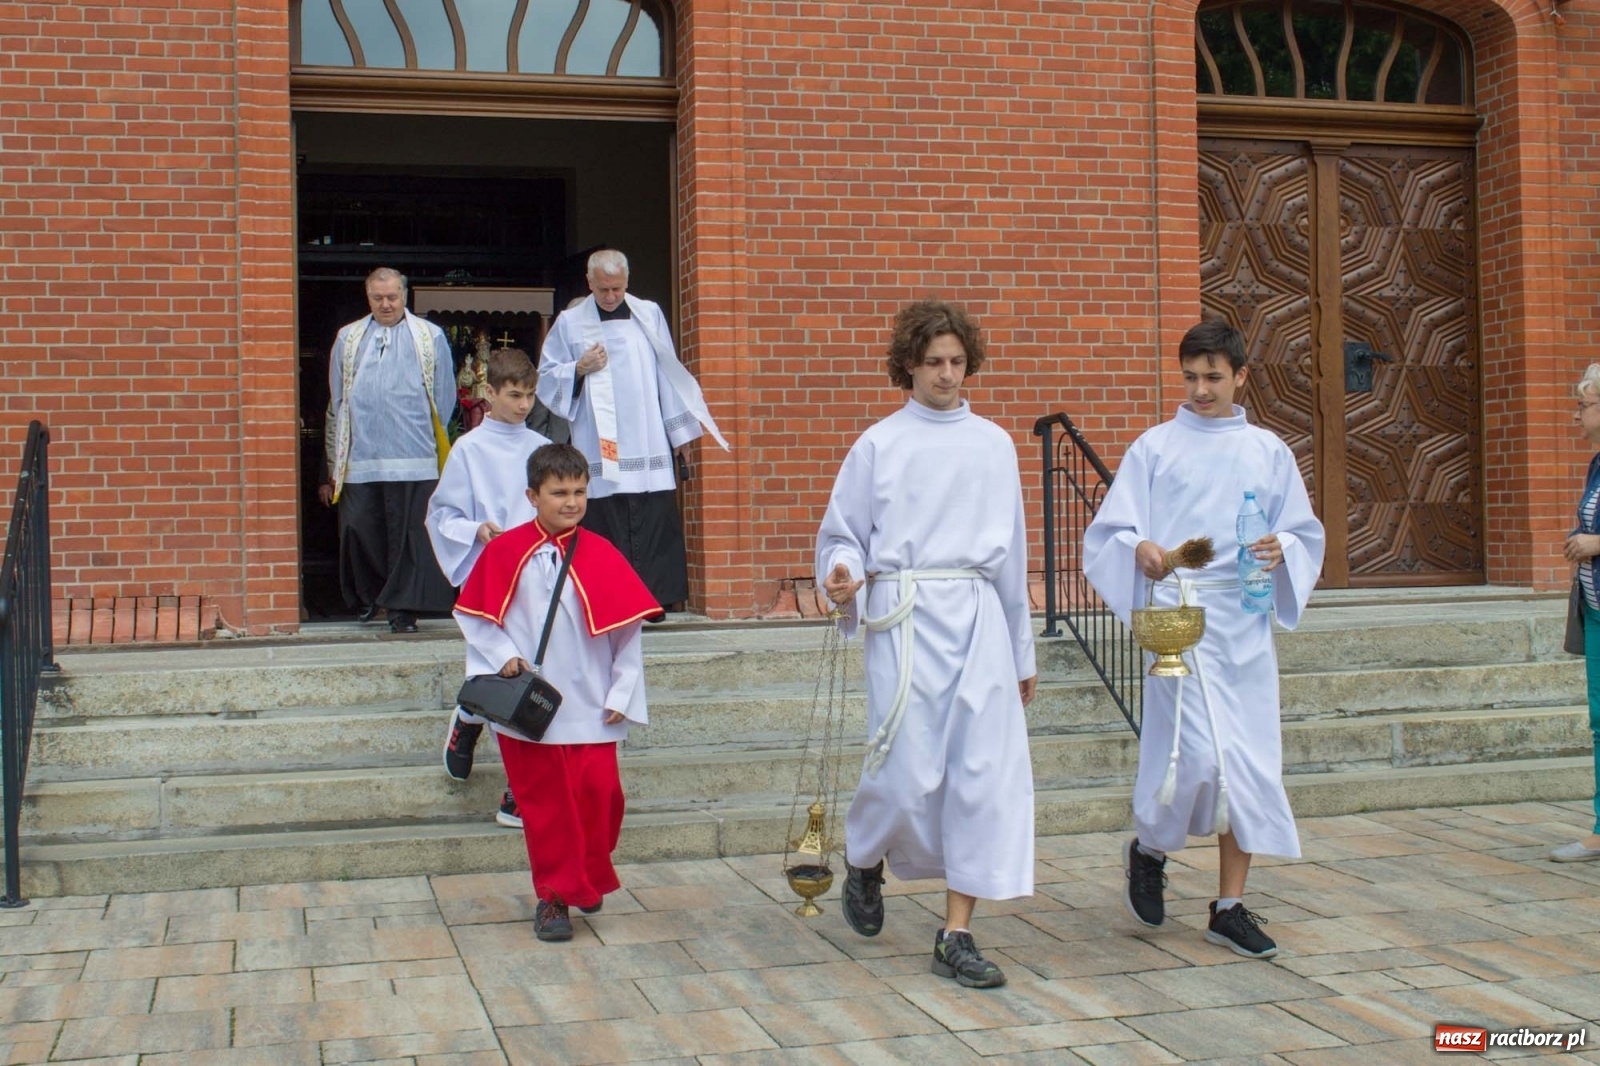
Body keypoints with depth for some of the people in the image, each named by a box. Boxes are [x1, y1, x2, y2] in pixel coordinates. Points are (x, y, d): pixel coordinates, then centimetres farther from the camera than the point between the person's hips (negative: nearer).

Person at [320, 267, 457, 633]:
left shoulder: (430, 338, 9)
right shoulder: (348, 339, 16)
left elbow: (445, 399, 11)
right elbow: (336, 406, 16)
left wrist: (429, 439, 9)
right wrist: (332, 466, 12)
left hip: (413, 461, -2)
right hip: (358, 461, 2)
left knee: (408, 535, -3)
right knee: (358, 533, 3)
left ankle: (402, 609, 5)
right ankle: (368, 599, 23)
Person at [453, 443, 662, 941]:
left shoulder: (601, 556, -3)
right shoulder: (504, 552, -3)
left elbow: (628, 626, 0)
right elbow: (475, 615, 4)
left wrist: (621, 693, -3)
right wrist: (503, 657, -10)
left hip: (589, 708, 0)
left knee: (598, 794, -2)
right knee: (543, 803, 7)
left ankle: (590, 879, 23)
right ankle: (554, 894, 19)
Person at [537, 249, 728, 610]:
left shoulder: (649, 315, 10)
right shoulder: (570, 324, 7)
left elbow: (668, 375, 11)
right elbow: (546, 380, 10)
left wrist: (679, 431, 11)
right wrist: (579, 368, -8)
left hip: (648, 448, 1)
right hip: (599, 451, -1)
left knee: (655, 525, -3)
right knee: (606, 530, -4)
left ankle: (657, 599, 2)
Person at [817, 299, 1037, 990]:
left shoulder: (994, 446, 13)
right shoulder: (878, 446, 4)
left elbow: (1011, 551, 17)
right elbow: (842, 536, 7)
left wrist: (1022, 652, 19)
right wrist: (841, 580, -17)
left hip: (979, 618, 3)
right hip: (906, 616, -3)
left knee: (988, 772, -4)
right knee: (909, 774, -7)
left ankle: (956, 936, 4)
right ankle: (863, 861, 28)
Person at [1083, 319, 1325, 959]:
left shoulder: (1269, 452, 13)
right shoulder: (1155, 448, 6)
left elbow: (1305, 534, 12)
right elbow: (1110, 531, 0)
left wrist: (1281, 548, -11)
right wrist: (1141, 551, -22)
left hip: (1246, 623, 3)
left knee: (1249, 761, 2)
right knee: (1198, 755, -14)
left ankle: (1230, 907, 13)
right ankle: (1148, 849, 17)